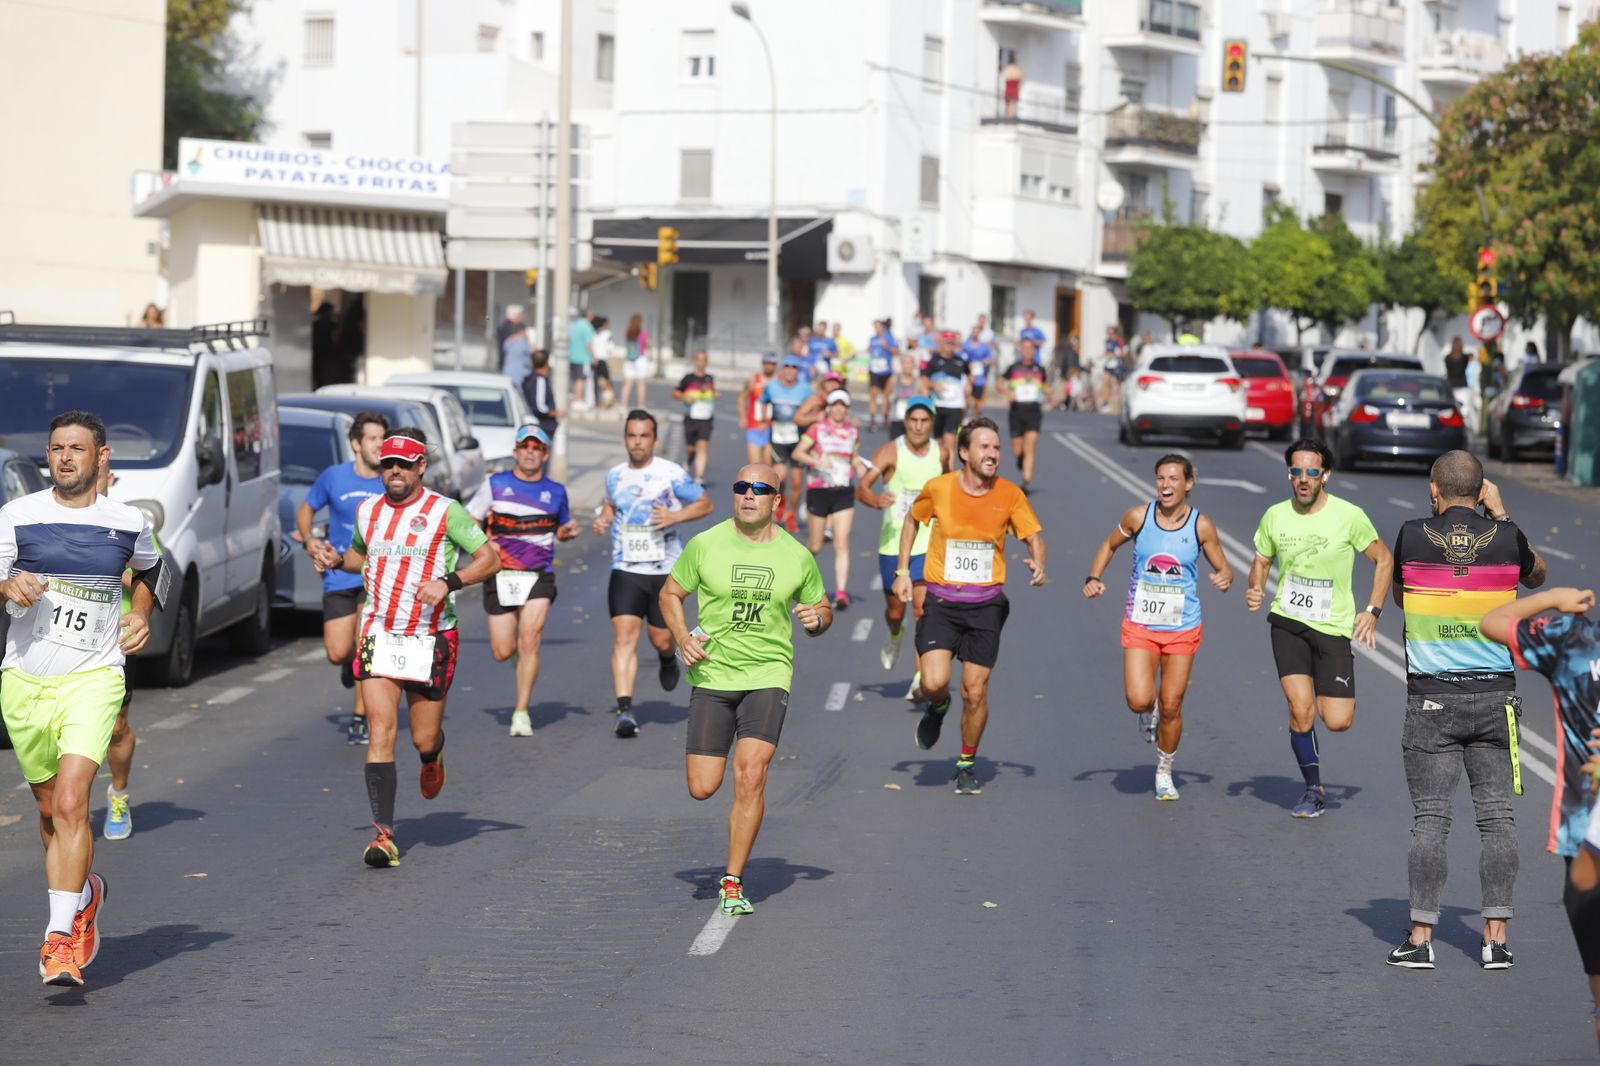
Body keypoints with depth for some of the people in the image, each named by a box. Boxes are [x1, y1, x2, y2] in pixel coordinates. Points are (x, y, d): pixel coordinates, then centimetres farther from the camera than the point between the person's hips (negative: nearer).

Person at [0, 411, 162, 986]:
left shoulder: (127, 522, 4)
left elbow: (151, 567, 26)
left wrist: (140, 616, 10)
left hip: (93, 679, -2)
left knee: (70, 804, -18)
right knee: (49, 810, 14)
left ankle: (60, 939, -20)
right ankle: (84, 894, 41)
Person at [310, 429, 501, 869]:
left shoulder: (446, 512, -5)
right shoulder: (368, 510, 9)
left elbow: (490, 559, -5)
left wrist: (449, 582, -20)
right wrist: (337, 560, 6)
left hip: (431, 639, -2)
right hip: (378, 635, 2)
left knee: (424, 739, 6)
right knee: (381, 731, -12)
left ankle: (432, 756, 46)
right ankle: (384, 835, -15)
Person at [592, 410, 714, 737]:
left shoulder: (672, 474, -6)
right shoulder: (614, 476, 7)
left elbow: (705, 503, 1)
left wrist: (675, 516, -15)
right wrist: (604, 519, 5)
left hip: (665, 571, -2)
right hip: (625, 571, 2)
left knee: (661, 639, 5)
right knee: (624, 637, -12)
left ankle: (668, 659, 45)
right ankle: (625, 710, -16)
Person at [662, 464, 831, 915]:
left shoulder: (797, 556, 1)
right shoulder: (704, 545, -2)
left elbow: (821, 609, 14)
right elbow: (670, 592, 11)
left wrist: (817, 619, -10)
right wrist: (682, 638, -6)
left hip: (767, 675, -1)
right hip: (711, 675, 1)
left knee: (750, 777, -17)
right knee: (702, 789, -3)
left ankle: (733, 883, -3)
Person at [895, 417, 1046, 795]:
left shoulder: (1010, 495, -4)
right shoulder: (938, 488, -5)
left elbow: (1034, 537, 6)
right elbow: (912, 521, 14)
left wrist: (1037, 564, -16)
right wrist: (903, 571, 9)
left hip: (986, 604, 1)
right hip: (940, 601, -1)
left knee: (975, 692, 1)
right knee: (934, 683, -16)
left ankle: (968, 763, 23)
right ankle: (938, 707, 23)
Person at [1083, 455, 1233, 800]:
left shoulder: (1201, 525, -6)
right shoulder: (1138, 516, -6)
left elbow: (1224, 569, 3)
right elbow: (1109, 545, 11)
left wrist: (1225, 579, -21)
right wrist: (1094, 578, -4)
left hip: (1182, 629, 0)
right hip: (1140, 625, 0)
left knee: (1170, 707, 4)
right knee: (1139, 701, -15)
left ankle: (1164, 772, 27)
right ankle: (1149, 712, 24)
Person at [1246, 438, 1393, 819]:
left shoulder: (1349, 516, -10)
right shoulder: (1275, 516, -2)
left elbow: (1383, 559, 3)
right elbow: (1261, 561, 14)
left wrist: (1372, 611, -3)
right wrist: (1255, 589, -7)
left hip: (1334, 627, -1)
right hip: (1287, 622, 1)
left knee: (1338, 722, -8)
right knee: (1301, 709, -13)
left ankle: (1339, 699, 32)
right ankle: (1314, 790, 7)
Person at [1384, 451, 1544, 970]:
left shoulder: (1413, 535, -6)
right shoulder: (1506, 536, -2)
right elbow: (1537, 575, 21)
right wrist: (1501, 514, 24)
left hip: (1431, 698, -1)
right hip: (1495, 694, 1)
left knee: (1430, 819, 2)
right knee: (1496, 816, 5)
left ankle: (1421, 938, 2)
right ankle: (1496, 938, 6)